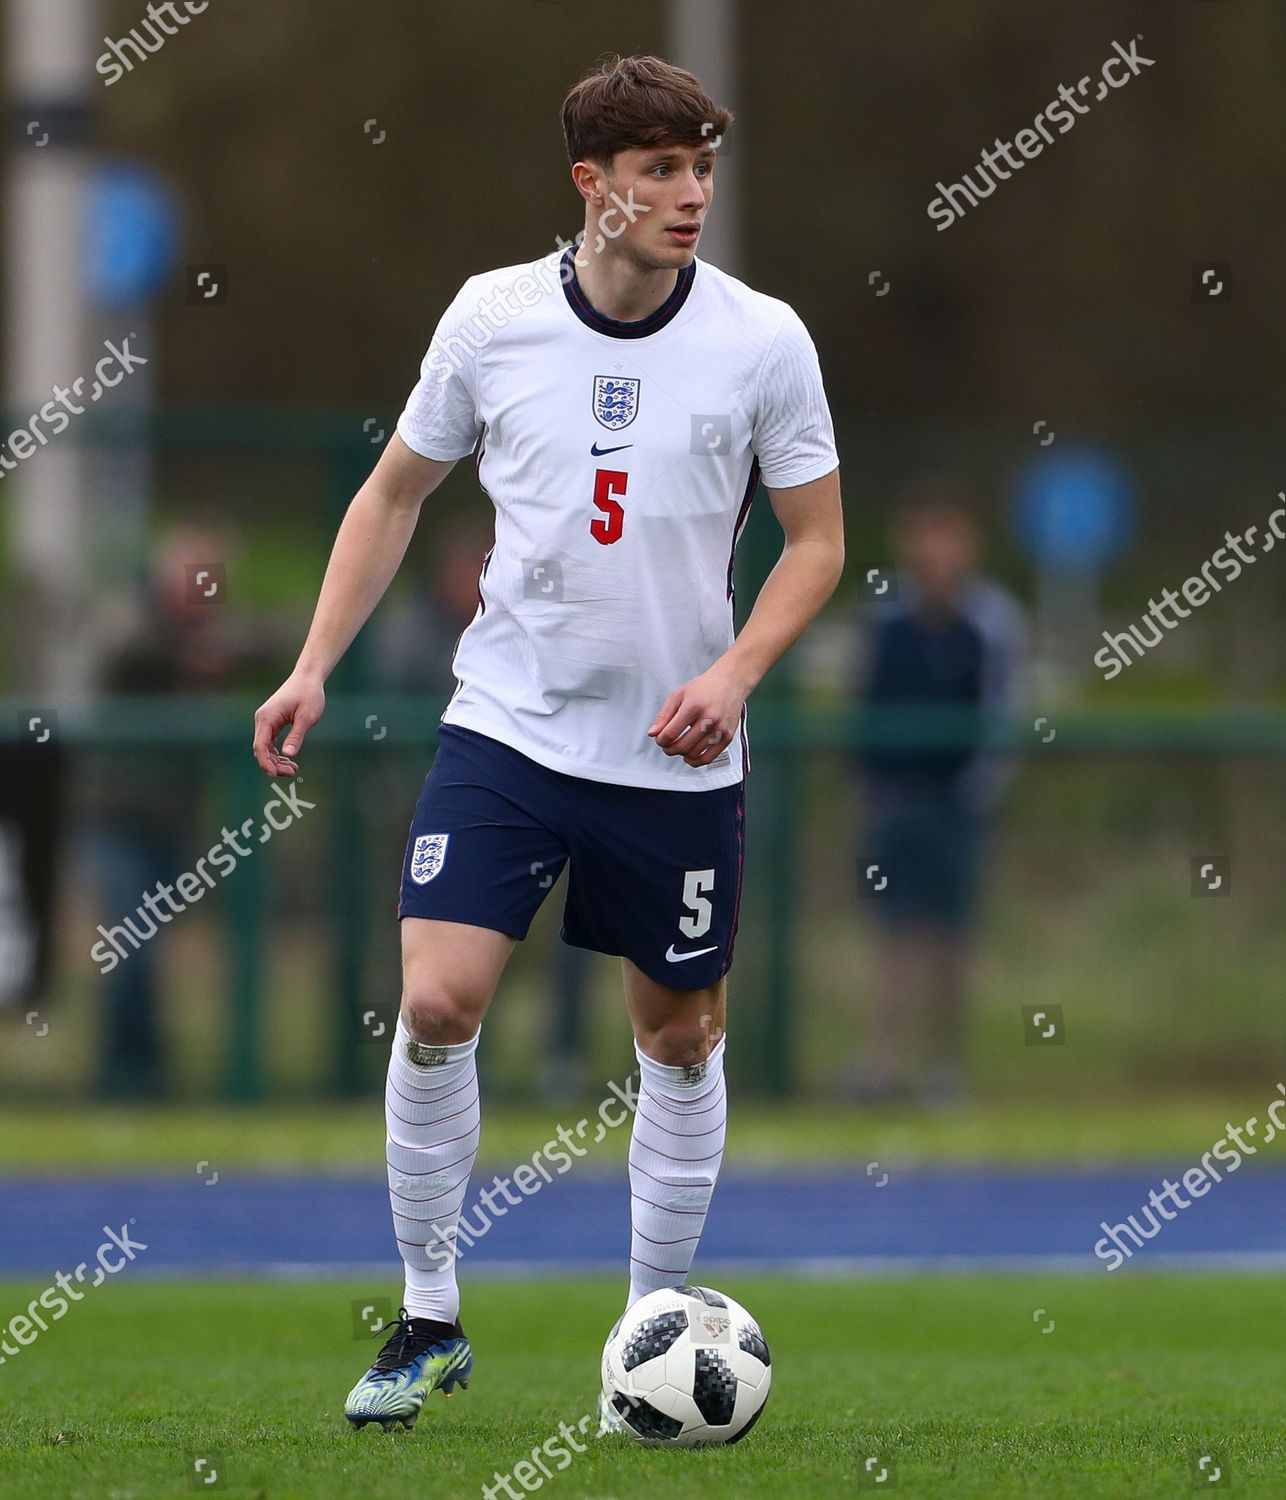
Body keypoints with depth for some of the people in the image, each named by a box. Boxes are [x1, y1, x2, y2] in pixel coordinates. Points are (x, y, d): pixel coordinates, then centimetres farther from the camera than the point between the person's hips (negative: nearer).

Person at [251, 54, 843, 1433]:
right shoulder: (490, 317, -4)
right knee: (437, 1005, -13)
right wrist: (313, 668, 3)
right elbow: (397, 491, 10)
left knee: (680, 1036, 8)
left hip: (676, 752, 0)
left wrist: (734, 671, -15)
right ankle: (428, 1322, 2)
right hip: (505, 726, 0)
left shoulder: (762, 340, -7)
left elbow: (816, 539, 2)